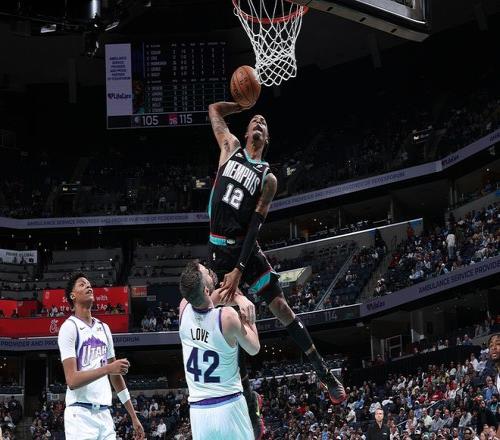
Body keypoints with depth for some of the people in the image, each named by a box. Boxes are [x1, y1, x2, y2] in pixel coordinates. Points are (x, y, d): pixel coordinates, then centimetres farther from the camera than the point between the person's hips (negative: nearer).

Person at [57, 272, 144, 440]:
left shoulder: (104, 328, 16)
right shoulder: (69, 327, -6)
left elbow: (115, 376, 20)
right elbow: (72, 380, -14)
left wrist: (133, 416, 18)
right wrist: (108, 368, -21)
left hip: (104, 413, 7)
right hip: (81, 414, -7)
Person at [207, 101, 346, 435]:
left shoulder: (267, 178, 0)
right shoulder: (231, 148, 8)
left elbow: (255, 225, -8)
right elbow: (214, 110, 16)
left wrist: (240, 269, -17)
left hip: (246, 248, -1)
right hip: (218, 250, 2)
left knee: (281, 308, -7)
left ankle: (324, 373, 4)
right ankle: (250, 403, 10)